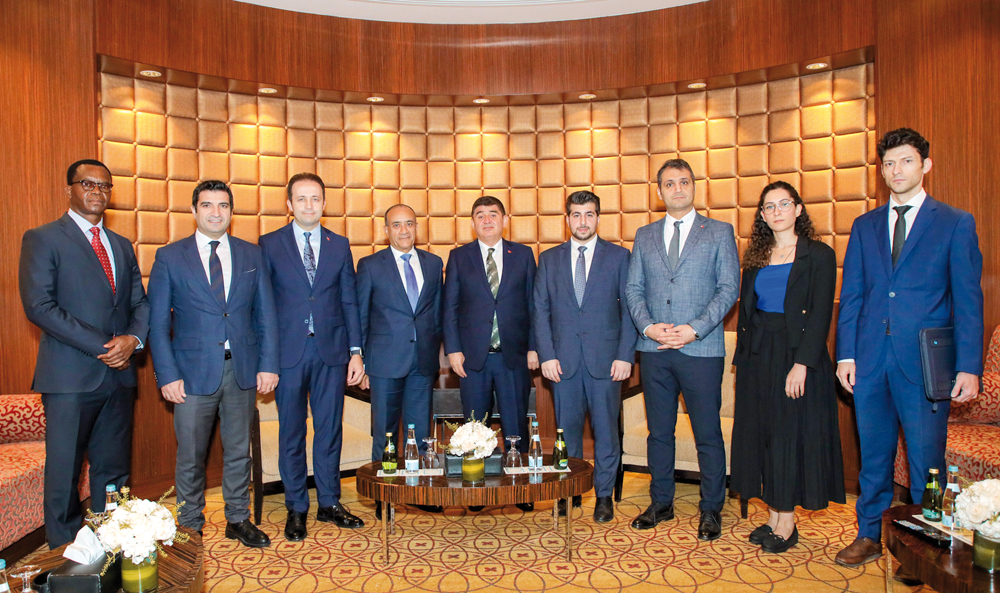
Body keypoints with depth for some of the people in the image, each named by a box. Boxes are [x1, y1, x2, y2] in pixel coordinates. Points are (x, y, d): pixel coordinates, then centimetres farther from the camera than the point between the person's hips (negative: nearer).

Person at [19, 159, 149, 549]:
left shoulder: (122, 246, 17)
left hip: (118, 373, 5)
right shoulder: (43, 239, 0)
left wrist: (133, 338, -8)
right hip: (71, 376, -5)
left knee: (113, 470, 11)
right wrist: (101, 346, -15)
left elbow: (140, 303, 14)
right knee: (64, 473, 3)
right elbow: (39, 306, -11)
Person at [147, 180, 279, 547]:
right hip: (193, 372, -2)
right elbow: (157, 322, 0)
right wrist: (167, 375, -8)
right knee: (191, 455, 9)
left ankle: (238, 520, 29)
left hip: (242, 370, 2)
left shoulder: (250, 254, 7)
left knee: (239, 450, 13)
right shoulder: (170, 257, 1)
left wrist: (268, 364, -1)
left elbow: (266, 314, 6)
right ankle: (191, 526, 29)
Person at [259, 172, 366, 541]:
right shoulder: (269, 245, 3)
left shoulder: (339, 245, 8)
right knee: (291, 433, 8)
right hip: (288, 351, -1)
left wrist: (355, 351, 3)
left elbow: (349, 301, 8)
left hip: (331, 350, 2)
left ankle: (329, 504, 24)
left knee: (330, 429, 9)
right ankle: (296, 509, 23)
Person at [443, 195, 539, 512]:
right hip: (473, 355, 0)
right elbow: (450, 306, 4)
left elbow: (533, 304, 6)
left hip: (514, 355, 0)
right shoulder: (459, 257, 6)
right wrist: (453, 349, -4)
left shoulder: (523, 255, 7)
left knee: (516, 426, 7)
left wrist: (533, 347, 0)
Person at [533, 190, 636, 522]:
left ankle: (604, 495, 21)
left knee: (605, 429, 5)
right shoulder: (549, 259, 10)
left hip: (605, 358, -1)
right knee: (567, 427, 8)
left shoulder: (619, 256, 5)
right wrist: (546, 355, -2)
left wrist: (625, 355, -6)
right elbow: (540, 311, 7)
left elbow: (630, 309, 2)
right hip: (563, 359, 2)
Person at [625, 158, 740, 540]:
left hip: (701, 349, -3)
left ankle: (711, 511, 21)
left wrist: (695, 329, -13)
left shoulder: (719, 232, 5)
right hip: (654, 350, 3)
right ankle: (661, 503, 27)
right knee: (659, 432, 12)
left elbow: (729, 287, -2)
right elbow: (633, 288, 10)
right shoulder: (644, 236, 13)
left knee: (708, 434, 4)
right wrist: (647, 326, -8)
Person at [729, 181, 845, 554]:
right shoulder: (756, 258, 12)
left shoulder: (819, 255, -3)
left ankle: (786, 524, 13)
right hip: (758, 355, 5)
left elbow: (821, 315, -11)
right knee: (760, 432, 8)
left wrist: (802, 363, -19)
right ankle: (772, 518, 21)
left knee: (792, 434, 1)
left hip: (796, 354, -5)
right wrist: (743, 357, 4)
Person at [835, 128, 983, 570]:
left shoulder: (956, 223, 3)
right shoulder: (865, 226, 12)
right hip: (870, 359, 3)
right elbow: (850, 295, 9)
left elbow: (968, 300, -1)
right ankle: (869, 537, 27)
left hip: (924, 361, -3)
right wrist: (845, 354, 1)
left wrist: (969, 367, -8)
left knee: (926, 461, 5)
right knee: (873, 456, 13)